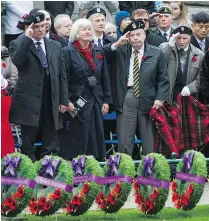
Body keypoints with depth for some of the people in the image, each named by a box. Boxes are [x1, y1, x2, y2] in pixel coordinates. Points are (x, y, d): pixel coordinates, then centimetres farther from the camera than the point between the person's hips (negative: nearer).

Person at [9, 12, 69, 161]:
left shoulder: (55, 46, 13)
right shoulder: (18, 45, 1)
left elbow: (62, 75, 12)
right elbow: (17, 61, -21)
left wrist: (64, 100, 6)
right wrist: (27, 38, -21)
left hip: (51, 102, 4)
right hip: (29, 100, -4)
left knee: (51, 144, 4)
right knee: (28, 144, 0)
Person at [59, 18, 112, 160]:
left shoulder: (98, 52, 11)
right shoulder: (68, 52, -4)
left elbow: (105, 78, 13)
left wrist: (106, 100, 8)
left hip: (95, 102, 5)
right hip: (77, 103, -5)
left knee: (96, 139, 5)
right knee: (77, 143, -4)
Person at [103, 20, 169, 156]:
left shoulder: (156, 53, 5)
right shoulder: (120, 51, 8)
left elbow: (163, 79, 5)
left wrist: (160, 99, -7)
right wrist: (117, 44, -12)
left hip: (148, 100, -1)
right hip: (126, 98, 1)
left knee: (150, 144, 3)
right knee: (124, 142, 0)